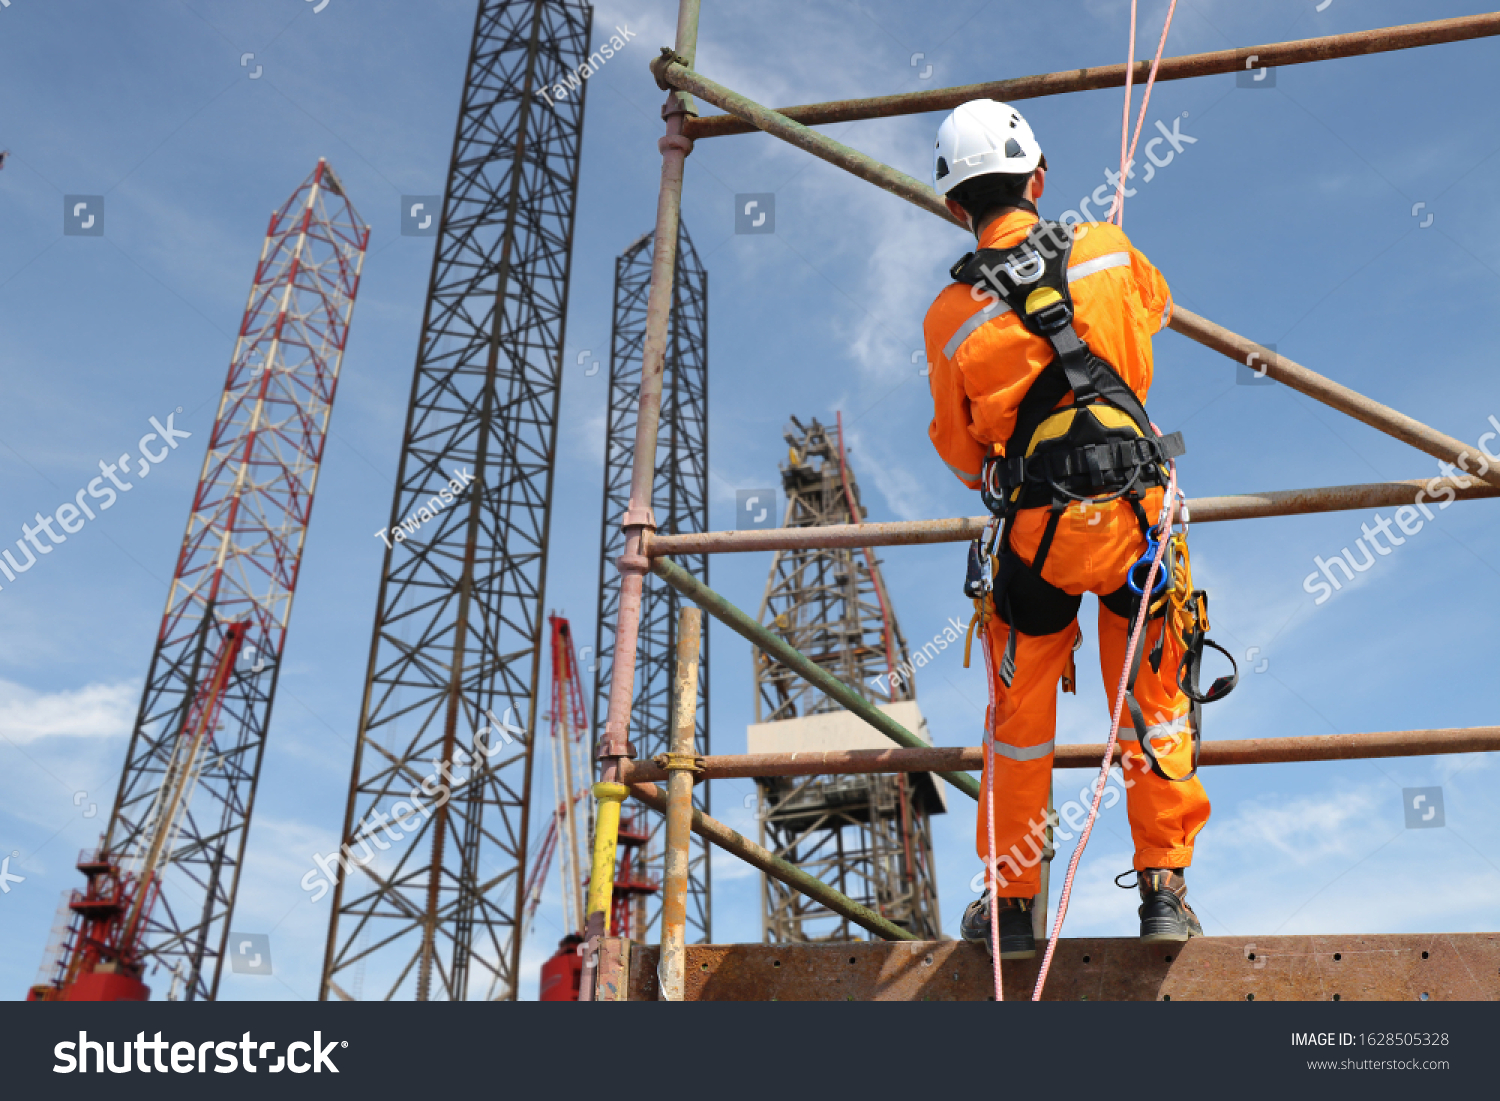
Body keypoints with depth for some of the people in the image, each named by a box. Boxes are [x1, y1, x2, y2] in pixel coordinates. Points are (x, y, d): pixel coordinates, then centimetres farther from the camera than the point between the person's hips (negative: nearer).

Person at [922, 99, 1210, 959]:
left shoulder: (950, 317, -5)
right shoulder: (1106, 249, -1)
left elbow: (960, 452, 5)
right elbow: (1159, 307, 23)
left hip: (1036, 532, -1)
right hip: (1136, 511, 1)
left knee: (1021, 714, 14)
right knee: (1155, 701, 15)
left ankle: (1011, 899, 24)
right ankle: (1164, 886, 23)